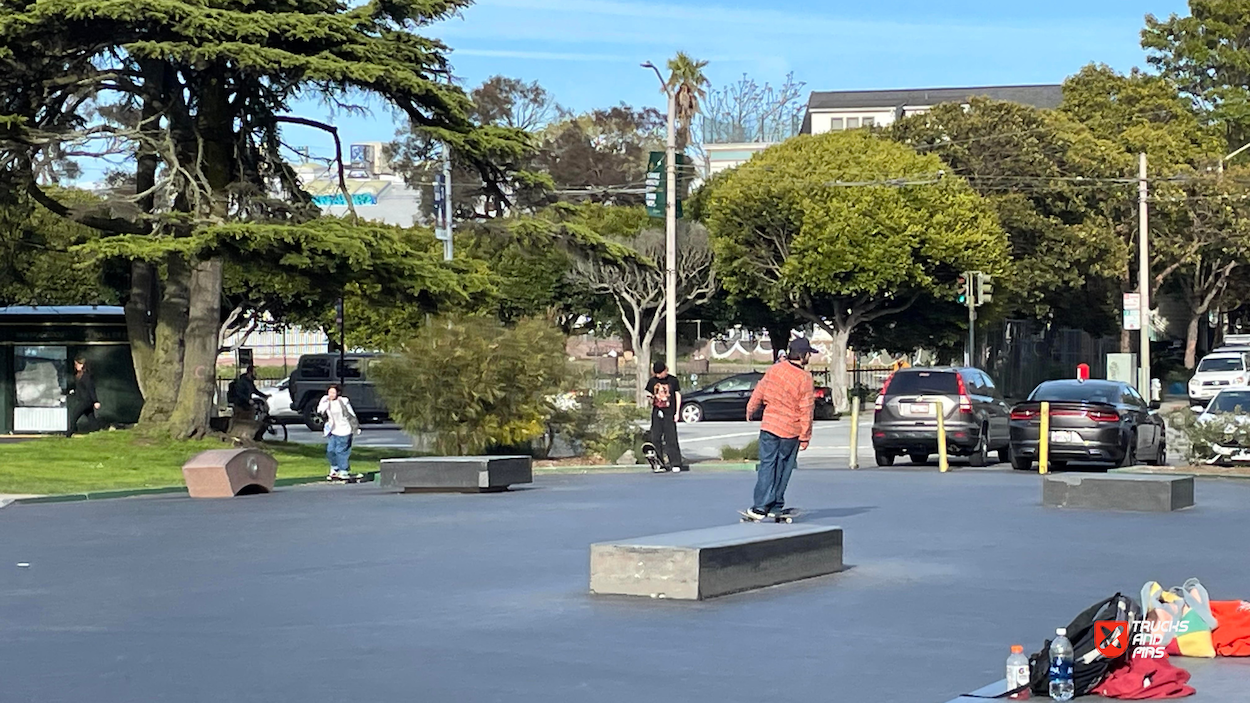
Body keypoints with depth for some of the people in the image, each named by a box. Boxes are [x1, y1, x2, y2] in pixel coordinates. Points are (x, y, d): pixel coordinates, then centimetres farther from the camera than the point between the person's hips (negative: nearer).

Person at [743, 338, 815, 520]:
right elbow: (806, 411, -11)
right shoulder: (805, 379, -12)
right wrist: (805, 437, -4)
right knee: (783, 467, 11)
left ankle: (760, 506, -2)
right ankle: (776, 506, 14)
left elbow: (759, 392, 8)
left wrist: (751, 410, 24)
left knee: (767, 465, 4)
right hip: (791, 430, -2)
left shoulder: (775, 369, -1)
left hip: (769, 425, 2)